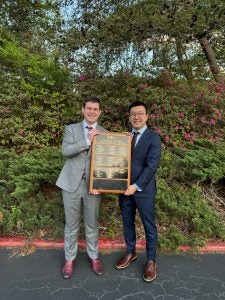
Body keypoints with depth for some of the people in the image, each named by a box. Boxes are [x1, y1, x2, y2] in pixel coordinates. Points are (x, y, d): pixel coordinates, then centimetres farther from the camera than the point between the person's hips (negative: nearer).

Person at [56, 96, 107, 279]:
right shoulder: (71, 129, 4)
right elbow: (65, 151, -12)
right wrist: (88, 141, -20)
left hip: (93, 184, 0)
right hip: (72, 183, 0)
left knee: (92, 224, 14)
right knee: (71, 224, 13)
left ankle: (94, 256, 35)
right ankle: (70, 258, 33)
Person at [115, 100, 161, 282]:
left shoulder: (153, 138, -7)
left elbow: (152, 165, -15)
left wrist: (136, 185, -18)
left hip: (144, 190, -4)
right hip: (125, 188, 5)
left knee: (149, 226, 10)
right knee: (127, 223, 18)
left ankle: (151, 261, 30)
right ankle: (130, 253, 40)